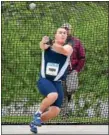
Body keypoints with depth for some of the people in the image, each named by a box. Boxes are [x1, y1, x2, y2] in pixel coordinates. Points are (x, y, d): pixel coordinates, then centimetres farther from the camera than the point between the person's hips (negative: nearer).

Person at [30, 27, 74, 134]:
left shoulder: (68, 47, -3)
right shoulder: (48, 45, -2)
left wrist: (53, 45, -48)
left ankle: (35, 122, 21)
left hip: (57, 83, 3)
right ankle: (38, 113, -7)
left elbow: (64, 51, -28)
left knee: (55, 111, -6)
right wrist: (43, 42, -53)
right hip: (44, 80, -3)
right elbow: (42, 46, -27)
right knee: (53, 95, -34)